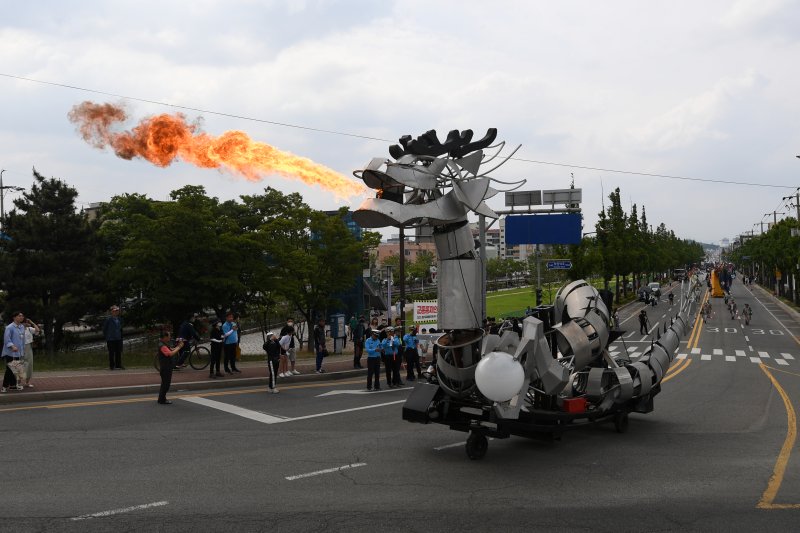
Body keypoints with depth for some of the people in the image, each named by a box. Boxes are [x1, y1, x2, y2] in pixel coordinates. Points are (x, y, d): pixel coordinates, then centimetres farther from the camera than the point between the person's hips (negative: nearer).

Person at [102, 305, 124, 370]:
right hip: (110, 339, -5)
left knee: (119, 352, 7)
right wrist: (106, 337, -3)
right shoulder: (108, 320, -9)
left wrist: (121, 336, 14)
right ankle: (111, 366, 10)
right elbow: (104, 328, -3)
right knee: (111, 353, 2)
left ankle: (118, 365, 14)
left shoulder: (119, 319, 9)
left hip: (118, 339, 5)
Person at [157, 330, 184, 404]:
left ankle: (162, 398, 25)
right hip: (165, 368, -10)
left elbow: (172, 350, 16)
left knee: (165, 383, 17)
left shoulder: (165, 345, 13)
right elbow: (171, 353, -30)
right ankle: (162, 400, 1)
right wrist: (179, 347, -22)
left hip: (167, 367, 10)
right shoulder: (162, 346, -20)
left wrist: (178, 345, 3)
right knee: (166, 383, -5)